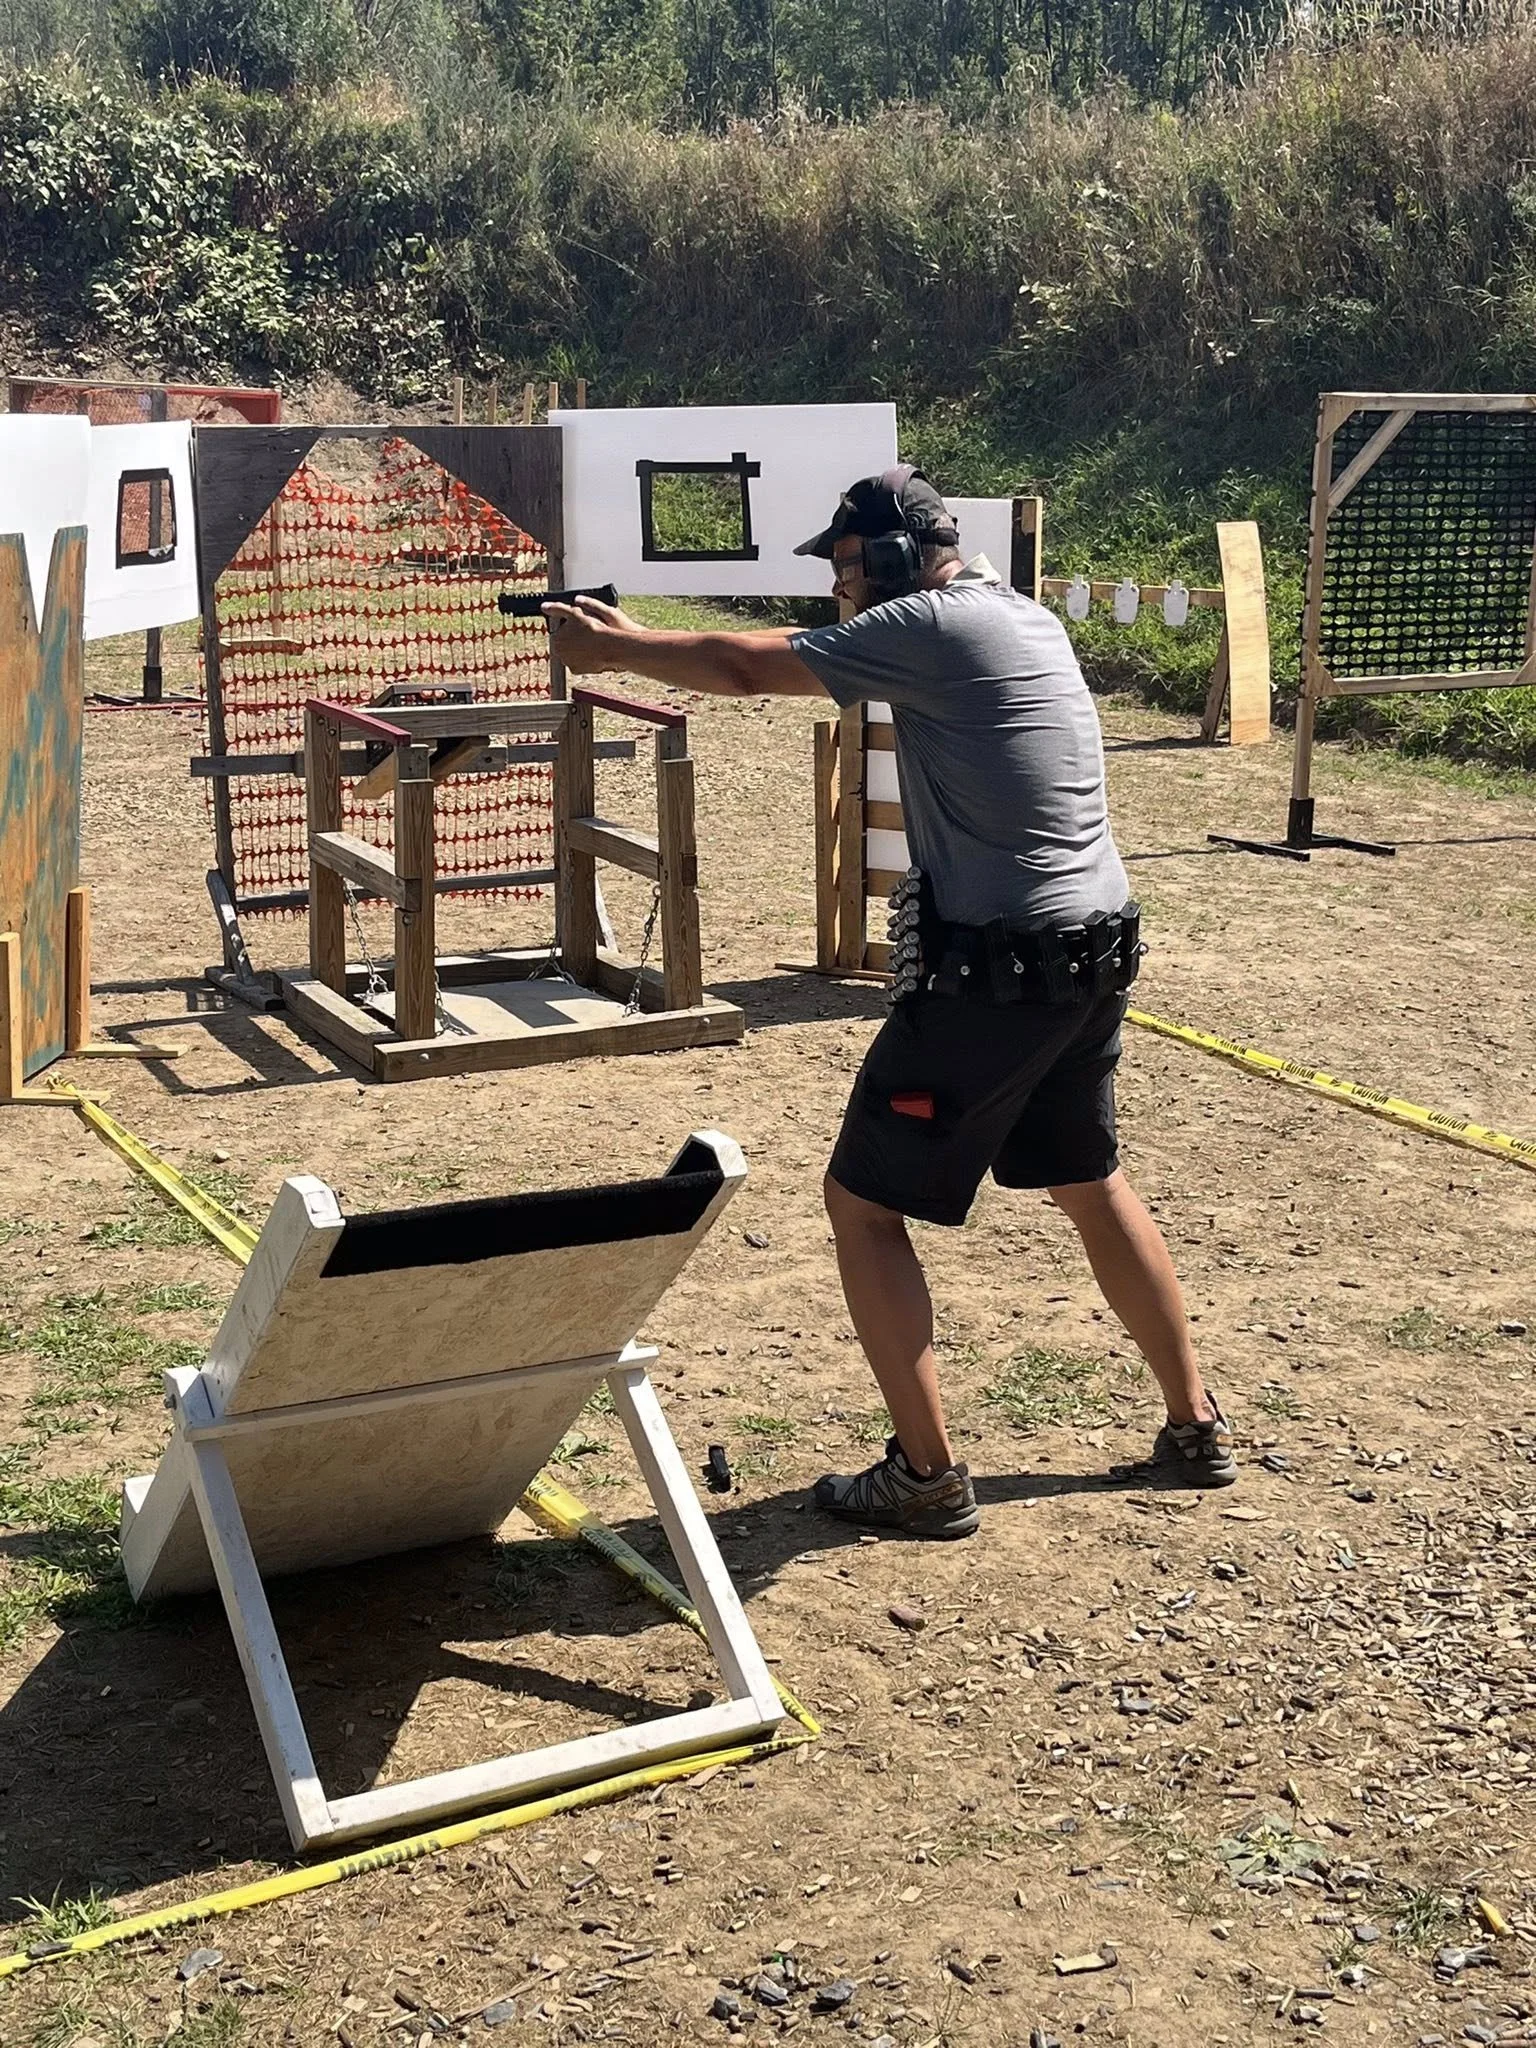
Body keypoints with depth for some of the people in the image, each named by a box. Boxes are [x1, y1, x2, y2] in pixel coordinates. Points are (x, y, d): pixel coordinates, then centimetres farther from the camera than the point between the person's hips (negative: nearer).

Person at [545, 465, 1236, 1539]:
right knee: (1091, 1181, 25)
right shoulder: (1029, 619, 14)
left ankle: (928, 1475, 6)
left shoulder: (931, 626, -13)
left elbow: (747, 669, -8)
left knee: (864, 1202, 3)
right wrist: (641, 638, 15)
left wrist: (611, 646, 7)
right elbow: (804, 655, 20)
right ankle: (1197, 1425, 32)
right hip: (1097, 954, 9)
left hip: (995, 970, -9)